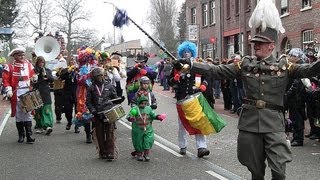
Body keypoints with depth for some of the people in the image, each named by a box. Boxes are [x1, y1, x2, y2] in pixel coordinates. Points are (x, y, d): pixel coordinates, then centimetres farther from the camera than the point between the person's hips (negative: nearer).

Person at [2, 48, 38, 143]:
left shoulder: (28, 64, 11)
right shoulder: (9, 67, -1)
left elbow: (33, 74, 21)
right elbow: (5, 79, -4)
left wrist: (34, 77, -2)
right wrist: (8, 90, -17)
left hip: (28, 93, 2)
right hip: (16, 94, -2)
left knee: (28, 113, -2)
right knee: (19, 115, 4)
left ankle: (29, 135, -2)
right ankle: (21, 135, 14)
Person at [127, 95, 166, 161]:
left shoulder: (148, 108, 6)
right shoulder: (134, 109, -9)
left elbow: (153, 115, 13)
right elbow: (129, 116, -13)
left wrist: (158, 117, -4)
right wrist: (131, 118, -34)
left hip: (148, 129, 3)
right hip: (138, 130, -2)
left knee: (148, 141, -8)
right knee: (139, 142, 7)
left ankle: (146, 154, 10)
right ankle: (139, 155, 27)